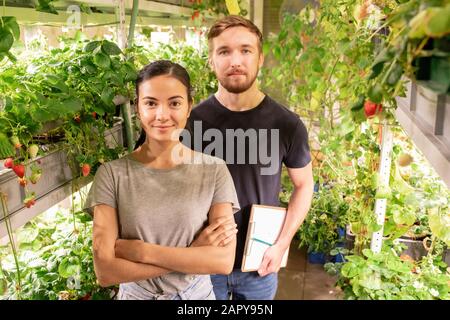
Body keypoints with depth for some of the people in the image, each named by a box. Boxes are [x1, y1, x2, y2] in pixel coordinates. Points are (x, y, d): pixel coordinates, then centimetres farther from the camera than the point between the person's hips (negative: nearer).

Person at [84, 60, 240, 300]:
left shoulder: (214, 170, -11)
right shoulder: (112, 174, -12)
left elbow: (224, 261, -17)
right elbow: (105, 271, -18)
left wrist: (140, 251, -20)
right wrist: (192, 253, -21)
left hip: (196, 294, 0)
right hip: (135, 294, 0)